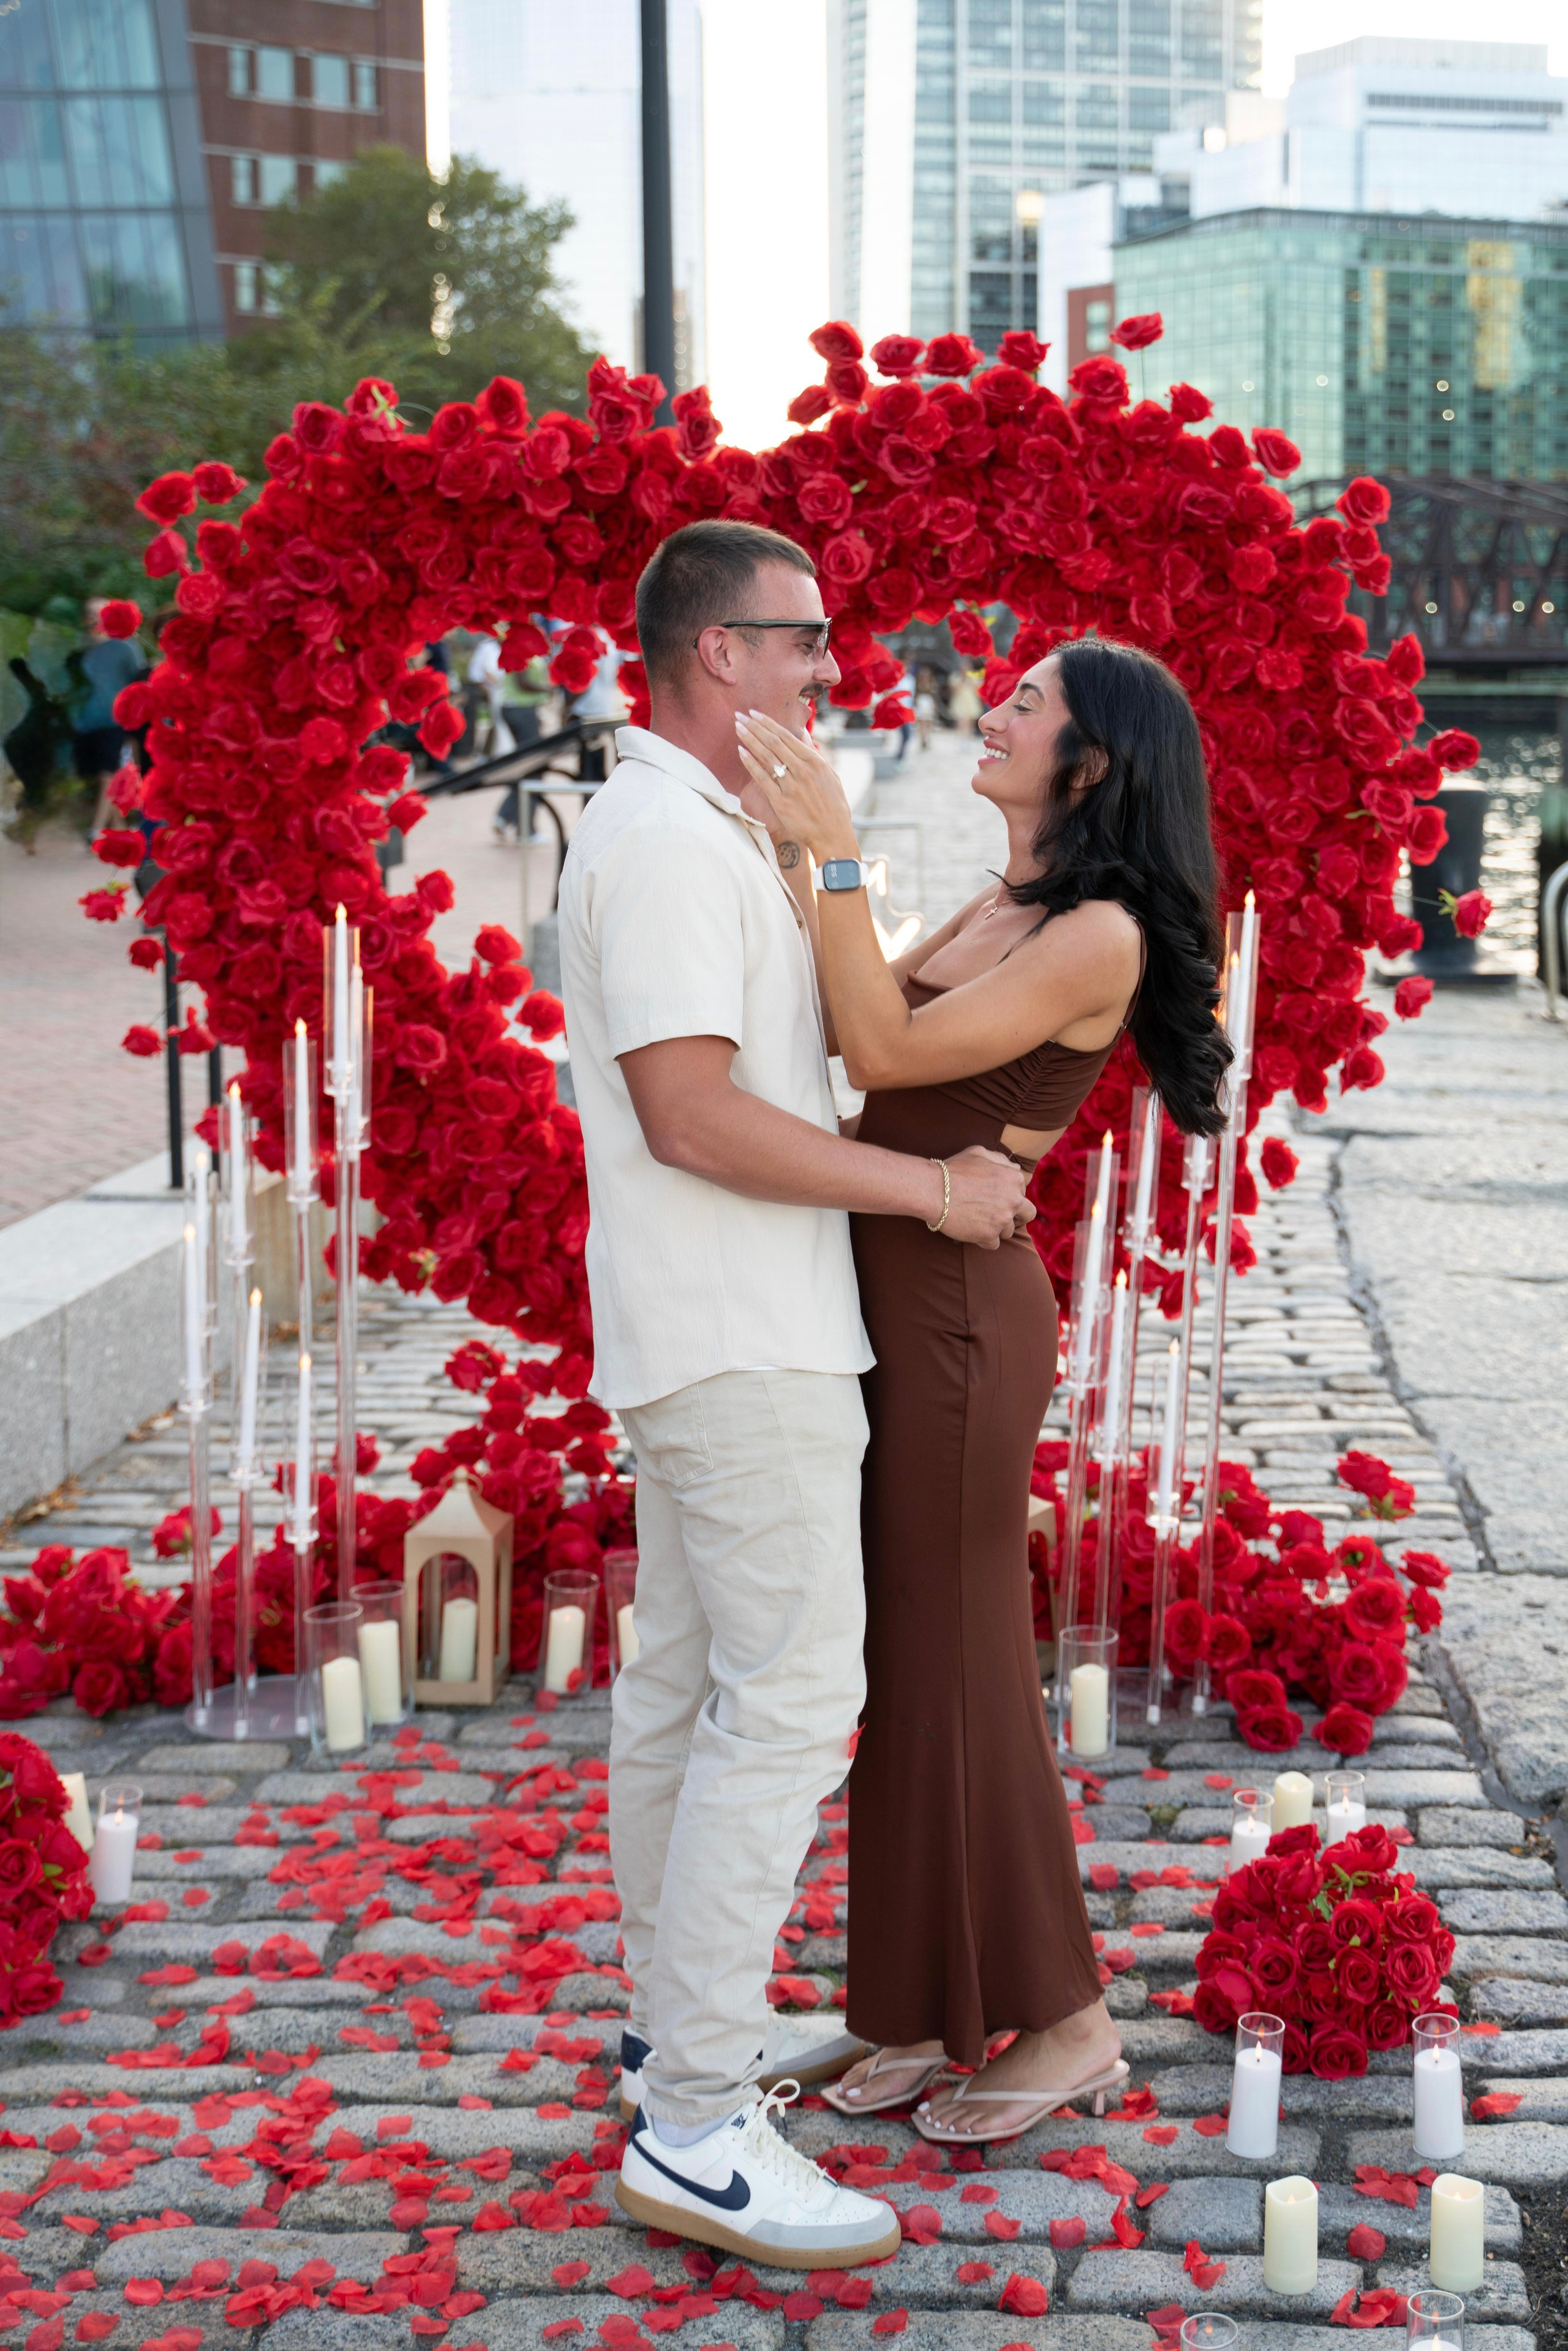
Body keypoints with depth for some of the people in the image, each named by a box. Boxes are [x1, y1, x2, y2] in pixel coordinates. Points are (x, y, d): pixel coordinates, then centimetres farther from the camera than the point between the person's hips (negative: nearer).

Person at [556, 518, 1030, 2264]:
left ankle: (681, 2033, 27)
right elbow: (693, 1114, -24)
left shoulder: (704, 831, 18)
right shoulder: (669, 839, -17)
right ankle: (695, 2128, -9)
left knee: (684, 1684, 16)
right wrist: (929, 1188, -18)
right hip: (739, 1339, -11)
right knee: (789, 1693, -11)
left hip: (705, 1335, 11)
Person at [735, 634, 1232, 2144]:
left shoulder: (1100, 935, -16)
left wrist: (830, 851, -23)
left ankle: (1063, 2023, 14)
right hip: (899, 1300, 9)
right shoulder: (1000, 905, 13)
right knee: (911, 1665, 14)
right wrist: (794, 841, 8)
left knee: (954, 1672, 0)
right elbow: (864, 1028, 11)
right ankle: (949, 2005, 26)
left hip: (959, 1315, -9)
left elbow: (886, 1053, -22)